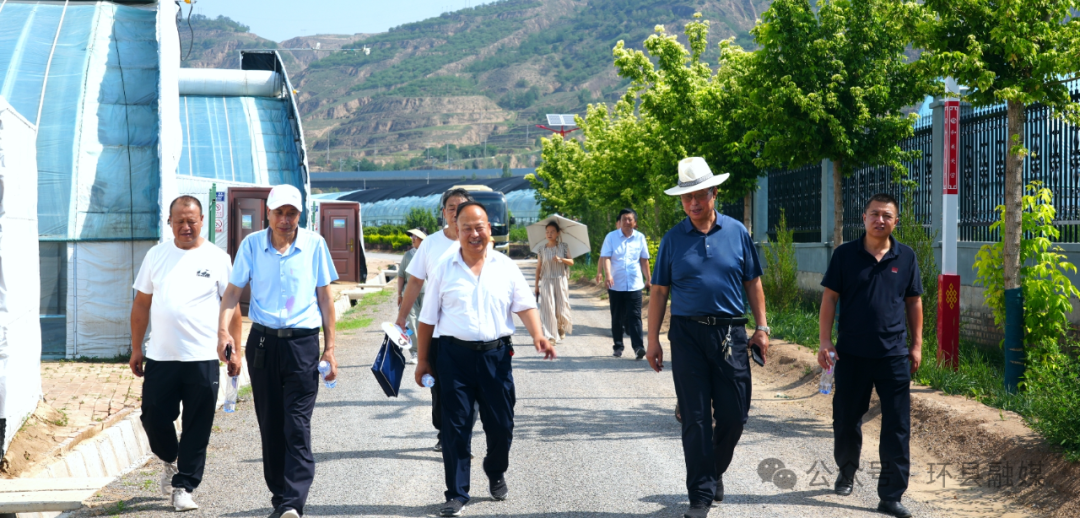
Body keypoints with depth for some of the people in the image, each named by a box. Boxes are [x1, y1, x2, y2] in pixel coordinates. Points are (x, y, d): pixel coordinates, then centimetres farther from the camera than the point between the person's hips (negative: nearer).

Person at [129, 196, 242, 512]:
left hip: (203, 358, -2)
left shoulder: (217, 258, 2)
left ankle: (184, 487, 11)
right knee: (154, 418, 5)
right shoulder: (156, 255, 9)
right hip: (160, 356, 2)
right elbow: (142, 304, 14)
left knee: (197, 429, 1)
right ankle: (169, 460, 34)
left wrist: (234, 350, -1)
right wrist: (136, 348, 11)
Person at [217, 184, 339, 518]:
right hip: (263, 341, 2)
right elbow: (233, 290, 2)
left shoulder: (314, 244, 0)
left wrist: (329, 348, 4)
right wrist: (222, 330, -15)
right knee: (270, 426, 8)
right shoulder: (252, 244, 2)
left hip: (302, 343, -2)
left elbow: (324, 297, 6)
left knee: (297, 426, -10)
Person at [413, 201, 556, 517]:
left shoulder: (505, 267, 6)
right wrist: (423, 361, 6)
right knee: (456, 427, 0)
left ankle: (496, 473, 36)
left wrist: (537, 335, -17)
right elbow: (428, 319, 7)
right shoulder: (444, 270, 4)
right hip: (455, 355, -1)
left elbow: (524, 305, 0)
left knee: (501, 424, 7)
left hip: (496, 353, 1)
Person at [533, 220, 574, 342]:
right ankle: (551, 336, -6)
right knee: (548, 308, -7)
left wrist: (561, 259, -19)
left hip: (561, 280, 0)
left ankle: (561, 328, 32)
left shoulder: (563, 247, 2)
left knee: (561, 308, 1)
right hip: (546, 281, 0)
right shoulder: (541, 249, 3)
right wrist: (536, 285, 6)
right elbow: (538, 267, 6)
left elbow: (571, 262, 1)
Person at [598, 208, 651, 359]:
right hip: (616, 285, 0)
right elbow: (605, 257, -8)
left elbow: (644, 260, 13)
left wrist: (648, 279, 16)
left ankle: (638, 346, -15)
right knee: (617, 318, 8)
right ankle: (618, 346, 17)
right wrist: (608, 274, -24)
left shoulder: (640, 238, 5)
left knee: (634, 316, -8)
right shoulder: (611, 237, 0)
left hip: (635, 285, 0)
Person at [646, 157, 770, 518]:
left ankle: (716, 471, 30)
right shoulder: (673, 239, 4)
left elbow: (753, 283, 10)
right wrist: (653, 340, 2)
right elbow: (659, 291, 6)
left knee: (734, 414, 4)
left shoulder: (737, 232, 5)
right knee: (695, 419, 0)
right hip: (688, 335, -1)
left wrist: (761, 328, 5)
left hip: (730, 334, 1)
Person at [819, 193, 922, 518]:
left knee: (896, 430, -1)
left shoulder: (905, 258, 4)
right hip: (851, 354, 0)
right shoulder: (845, 255, 0)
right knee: (846, 421, 11)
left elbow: (914, 302, 10)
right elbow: (829, 299, 1)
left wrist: (917, 345, 7)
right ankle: (846, 473, 37)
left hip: (894, 356, 1)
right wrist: (825, 342, -6)